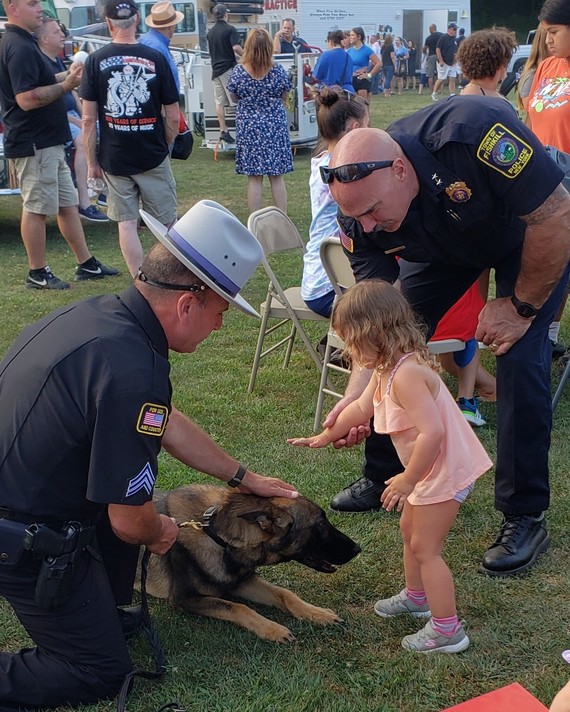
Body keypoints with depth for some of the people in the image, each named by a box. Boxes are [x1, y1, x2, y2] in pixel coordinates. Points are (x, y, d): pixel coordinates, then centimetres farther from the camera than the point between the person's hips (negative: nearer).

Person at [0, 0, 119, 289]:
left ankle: (86, 264, 22)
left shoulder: (23, 43, 15)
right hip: (34, 144, -11)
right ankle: (37, 274, 10)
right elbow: (26, 99, -26)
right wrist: (66, 85, -21)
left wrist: (66, 76, 14)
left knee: (67, 204, 14)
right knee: (37, 208, 0)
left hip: (48, 143, 11)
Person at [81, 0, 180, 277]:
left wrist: (91, 161, 4)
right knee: (166, 224, 10)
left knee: (126, 223, 6)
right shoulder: (156, 58, -5)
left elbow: (89, 119, -5)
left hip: (113, 159, 1)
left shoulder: (95, 60, -4)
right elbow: (173, 116, -2)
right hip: (153, 157, 0)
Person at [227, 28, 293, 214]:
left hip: (248, 129, 0)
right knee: (277, 177, 7)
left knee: (254, 178, 4)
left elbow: (234, 98, 7)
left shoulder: (238, 71, -8)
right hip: (275, 127, 1)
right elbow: (284, 98, 7)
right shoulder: (279, 71, -7)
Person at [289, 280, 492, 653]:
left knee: (425, 547, -1)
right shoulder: (387, 368, 3)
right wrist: (324, 437, 29)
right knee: (410, 530, 24)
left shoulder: (406, 374, -30)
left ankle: (447, 631, 9)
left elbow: (431, 432, -35)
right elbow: (361, 407, 21)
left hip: (445, 471, -10)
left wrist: (408, 480, -25)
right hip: (430, 469, 10)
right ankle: (416, 597, 44)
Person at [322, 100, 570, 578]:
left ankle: (525, 517, -5)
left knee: (520, 355, -19)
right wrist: (356, 395, -35)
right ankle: (385, 477, 20)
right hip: (442, 245, 4)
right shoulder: (360, 218, -27)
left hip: (530, 230, -4)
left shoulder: (476, 132, -44)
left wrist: (522, 305, -24)